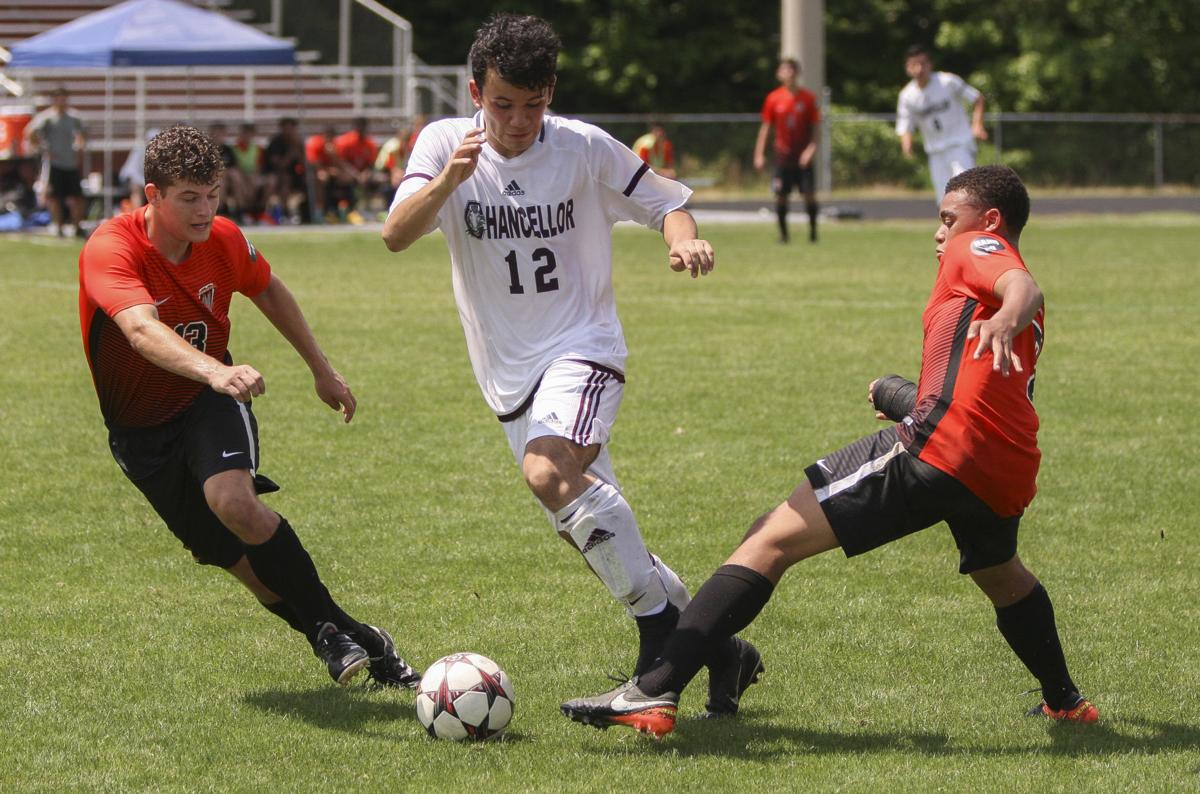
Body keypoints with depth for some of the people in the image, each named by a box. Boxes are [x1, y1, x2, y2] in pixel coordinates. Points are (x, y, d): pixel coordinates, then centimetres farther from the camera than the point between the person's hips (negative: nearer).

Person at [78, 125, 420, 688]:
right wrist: (214, 371, -60)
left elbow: (269, 292, 13)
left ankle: (332, 630, -20)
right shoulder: (110, 250, -26)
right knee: (240, 561, -1)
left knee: (233, 502, -31)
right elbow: (141, 329, -44)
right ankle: (359, 643, 14)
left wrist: (321, 369, 19)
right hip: (139, 426, -1)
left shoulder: (223, 241, -10)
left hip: (211, 402, 1)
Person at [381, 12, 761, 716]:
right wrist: (448, 179, -35)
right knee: (592, 531, 7)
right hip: (508, 371, 4)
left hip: (583, 348, -4)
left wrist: (684, 238, -17)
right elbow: (396, 235, -17)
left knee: (549, 472, -32)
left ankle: (662, 627, -24)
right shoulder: (445, 144, -4)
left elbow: (663, 202, 6)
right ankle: (715, 648, 22)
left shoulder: (583, 148, -7)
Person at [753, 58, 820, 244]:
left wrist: (811, 148, -12)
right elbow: (765, 127, 6)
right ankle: (783, 232, 12)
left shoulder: (808, 98, -2)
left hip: (803, 157, -1)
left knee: (809, 195, -5)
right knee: (781, 196, -1)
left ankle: (812, 229, 12)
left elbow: (816, 127, 1)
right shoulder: (773, 99, 1)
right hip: (783, 156, 1)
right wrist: (759, 154, 2)